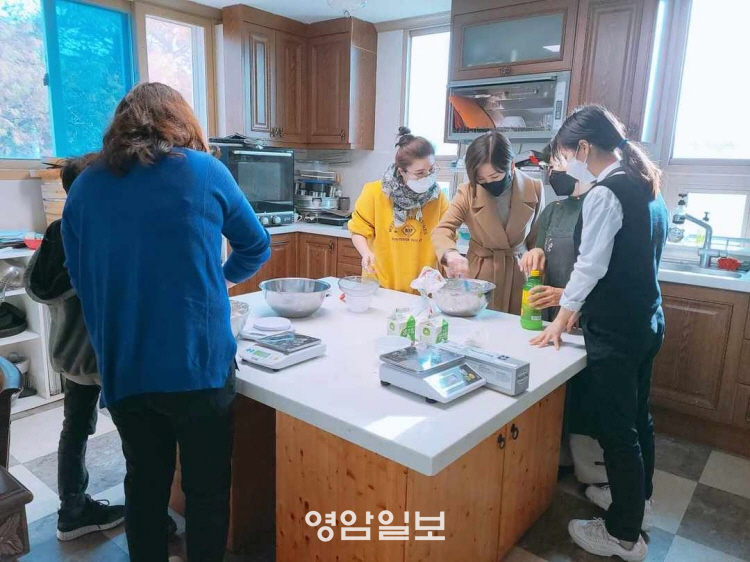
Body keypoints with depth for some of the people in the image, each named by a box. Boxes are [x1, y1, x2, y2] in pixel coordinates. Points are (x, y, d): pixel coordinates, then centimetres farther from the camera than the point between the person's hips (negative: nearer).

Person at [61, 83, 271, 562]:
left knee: (145, 484, 22)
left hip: (122, 368, 3)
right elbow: (258, 247, 8)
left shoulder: (85, 186, 4)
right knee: (207, 487, 14)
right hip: (199, 362, -3)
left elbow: (80, 279, 9)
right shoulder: (205, 171, -2)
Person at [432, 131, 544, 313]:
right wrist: (451, 254, -38)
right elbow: (442, 230, -17)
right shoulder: (468, 192, -11)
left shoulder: (534, 189, -7)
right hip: (480, 275, 0)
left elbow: (537, 240, 3)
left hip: (519, 275, 1)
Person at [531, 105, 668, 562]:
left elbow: (591, 265, -16)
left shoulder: (605, 194, -18)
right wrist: (579, 301, 14)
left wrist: (563, 318, -3)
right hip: (647, 321, 9)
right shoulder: (647, 187, 9)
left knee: (615, 426, 3)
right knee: (636, 416, 23)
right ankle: (636, 495, 43)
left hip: (616, 329, -9)